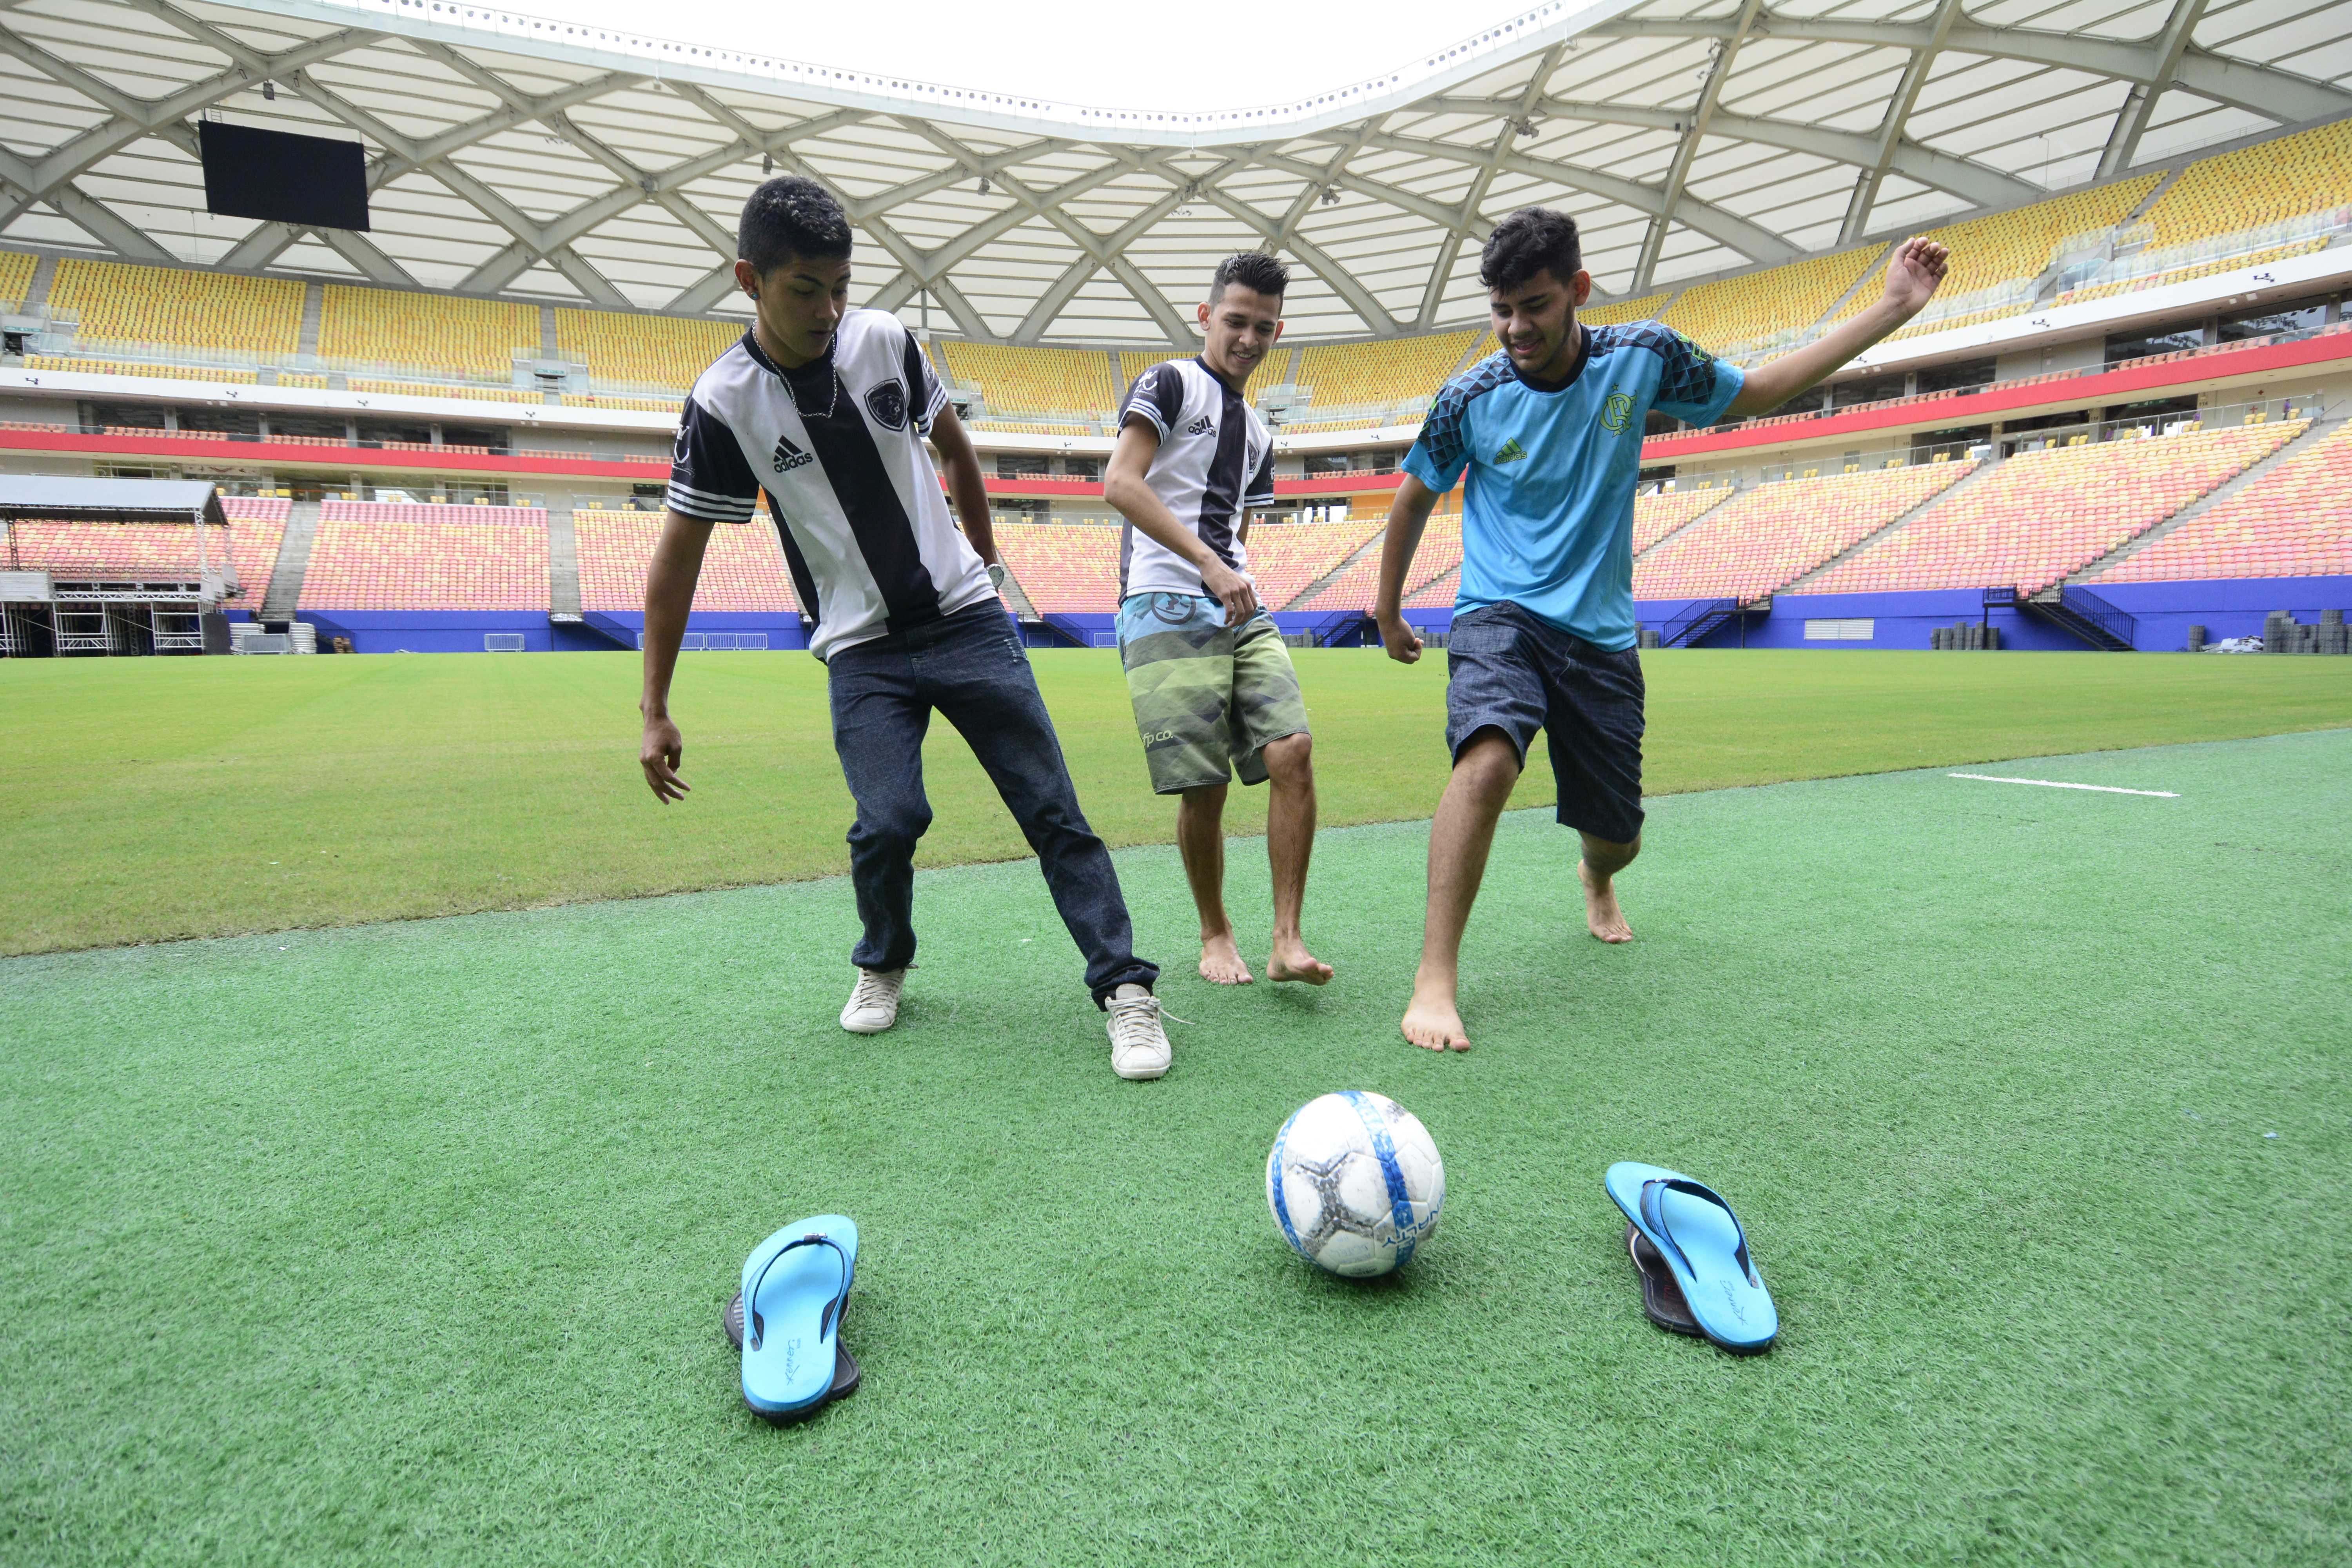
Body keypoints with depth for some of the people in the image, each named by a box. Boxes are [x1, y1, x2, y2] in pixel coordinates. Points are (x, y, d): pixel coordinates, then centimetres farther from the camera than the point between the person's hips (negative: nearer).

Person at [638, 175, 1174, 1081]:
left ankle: (1126, 990, 1)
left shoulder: (885, 338, -2)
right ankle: (882, 967, 15)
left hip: (966, 616, 2)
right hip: (863, 651, -1)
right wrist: (656, 712, -4)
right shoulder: (724, 402, -8)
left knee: (1053, 809, -6)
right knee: (888, 822, -16)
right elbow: (678, 557, -4)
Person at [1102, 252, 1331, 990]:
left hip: (1241, 613, 6)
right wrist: (1208, 564, -18)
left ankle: (1287, 941, -6)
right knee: (1204, 787, -8)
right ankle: (1215, 935, 14)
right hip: (1168, 611, -6)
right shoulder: (1170, 383, 3)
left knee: (1292, 752, -11)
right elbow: (1120, 483, -12)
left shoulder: (1258, 430, 26)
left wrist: (1240, 585, 14)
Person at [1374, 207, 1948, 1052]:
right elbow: (1414, 498, 9)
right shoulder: (1470, 397, -7)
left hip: (1601, 635, 3)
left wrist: (1892, 310, 10)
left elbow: (1756, 391, 13)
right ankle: (1434, 982, -28)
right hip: (1501, 614, -2)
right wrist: (1387, 610, 16)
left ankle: (1595, 878, 51)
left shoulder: (1643, 357, -3)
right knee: (1488, 760, -35)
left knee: (1618, 838, 11)